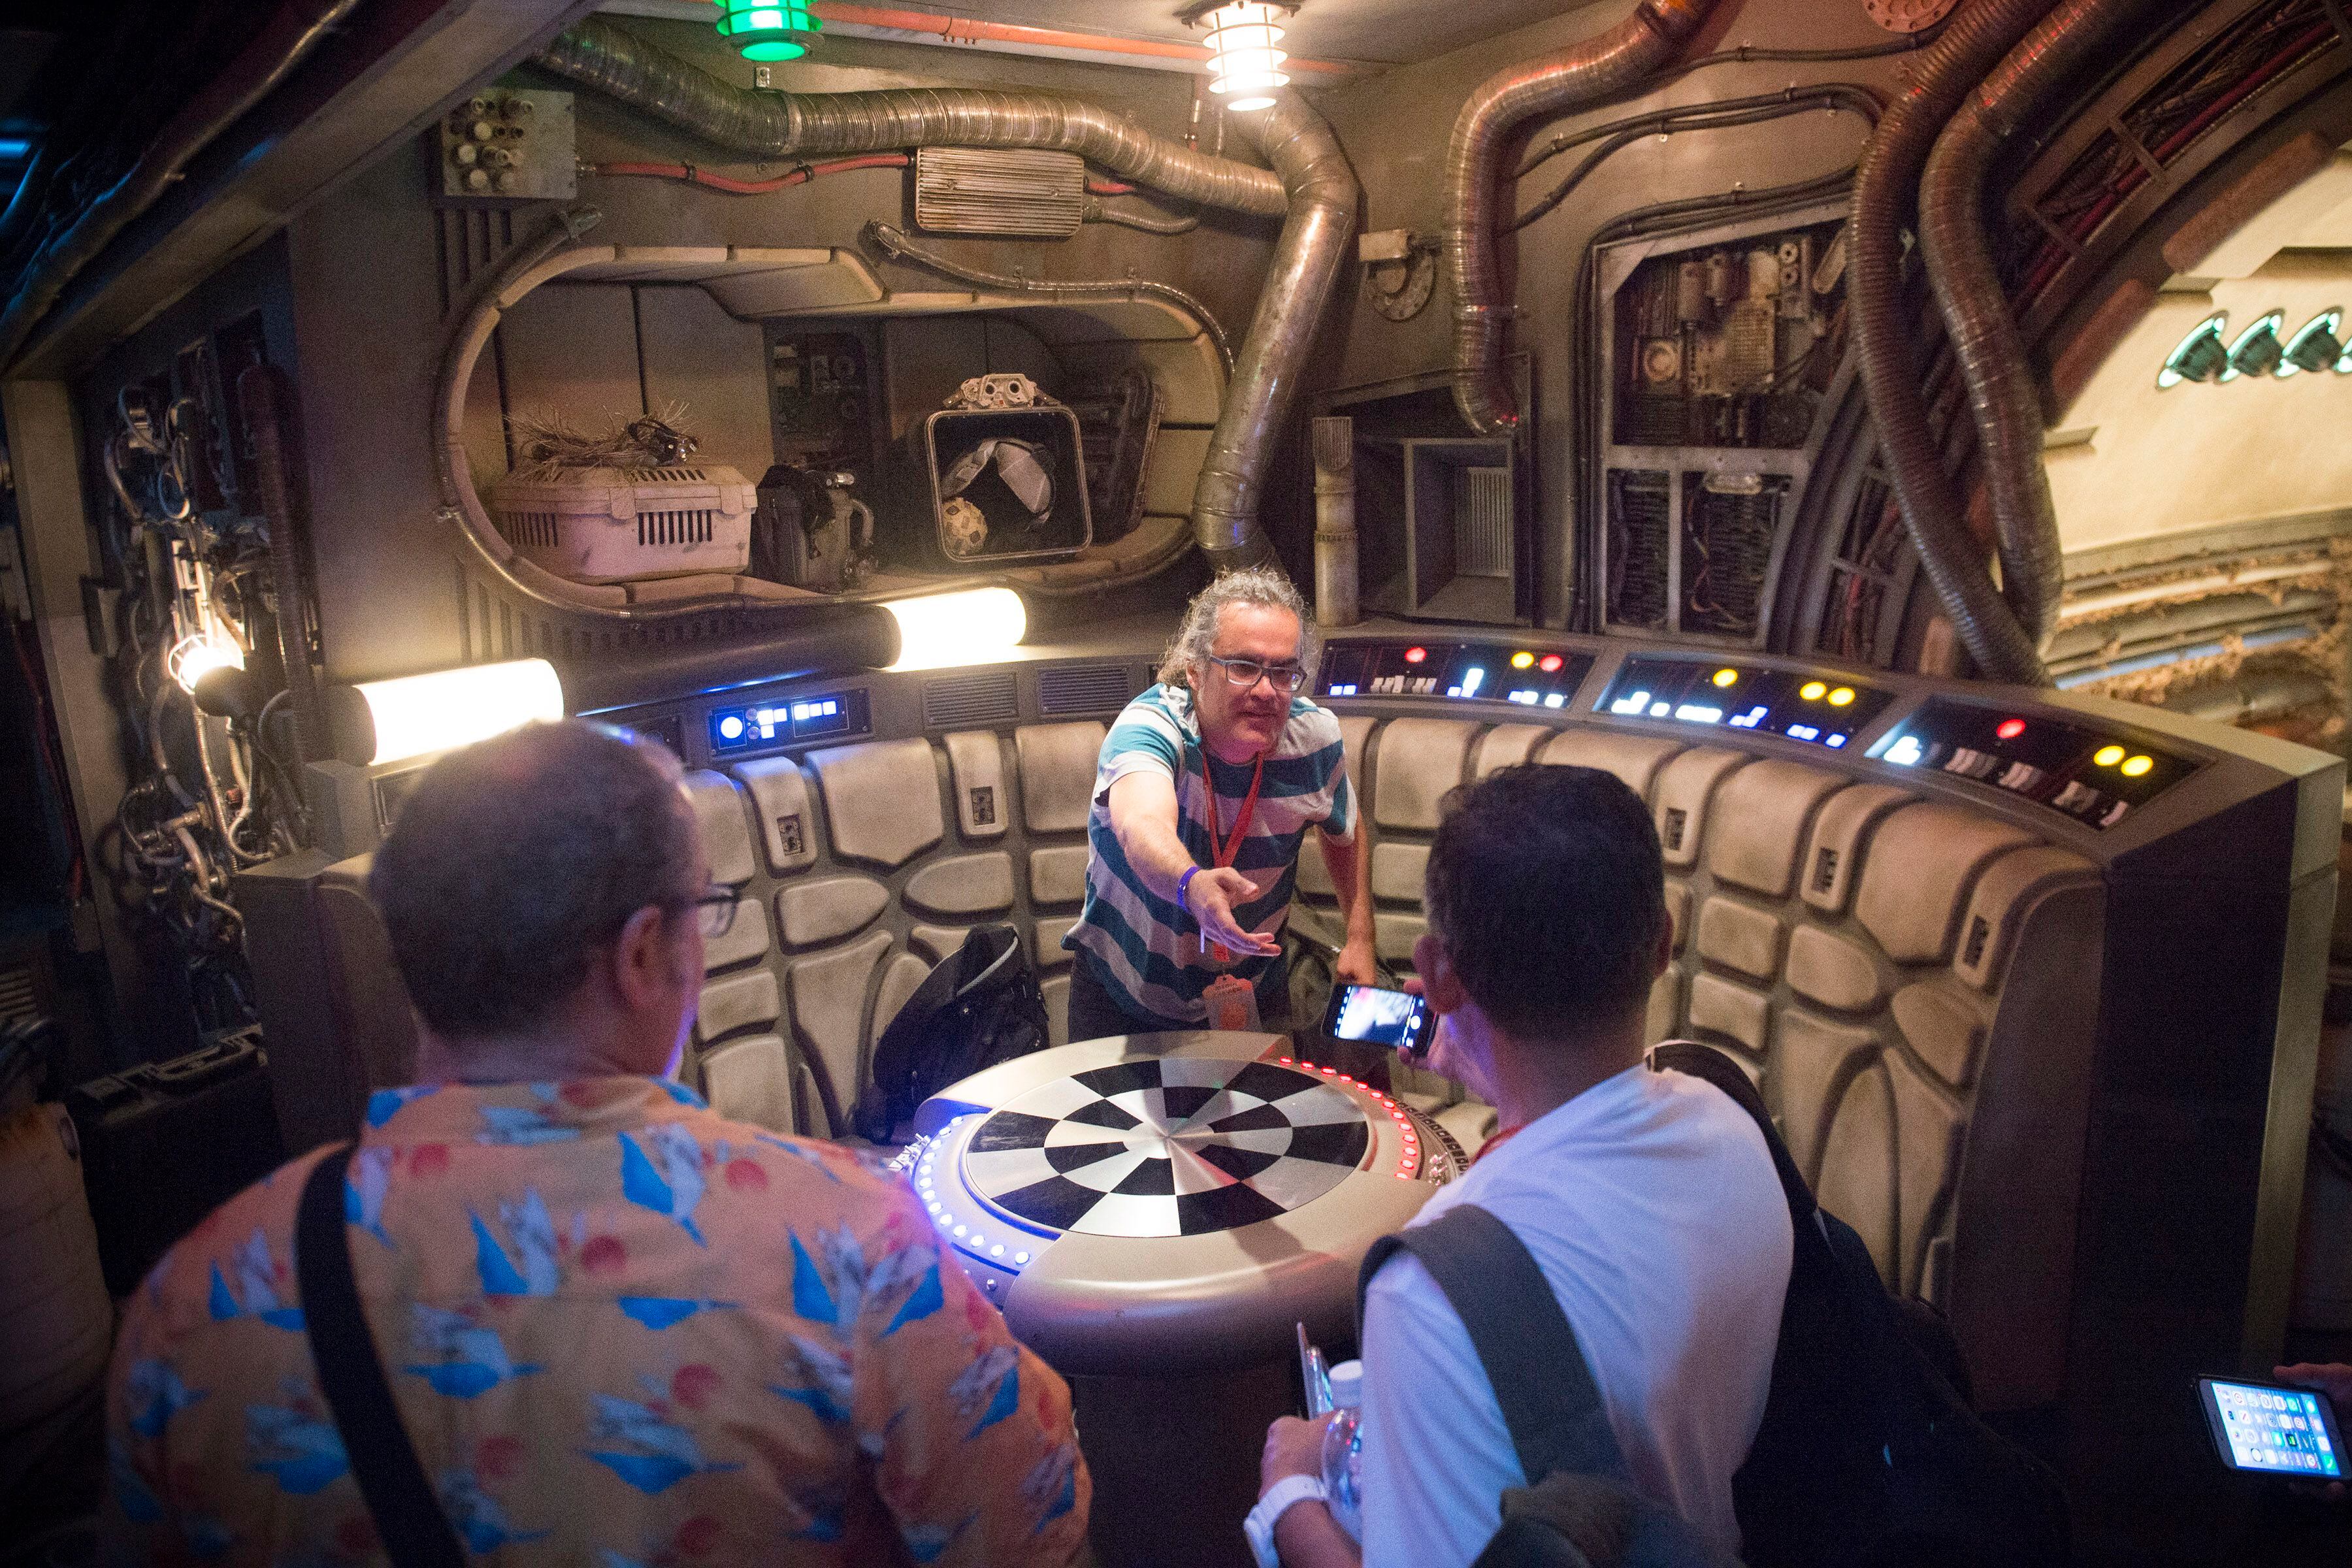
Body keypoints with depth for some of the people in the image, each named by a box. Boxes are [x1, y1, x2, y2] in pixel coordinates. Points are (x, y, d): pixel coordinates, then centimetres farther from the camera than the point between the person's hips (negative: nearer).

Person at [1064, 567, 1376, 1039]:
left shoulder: (1315, 737, -15)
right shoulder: (1149, 725, -30)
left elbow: (1344, 833, 7)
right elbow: (1142, 827, -53)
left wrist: (1360, 939, -1)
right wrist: (1191, 884, -73)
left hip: (1254, 986, 3)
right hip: (1125, 990, -3)